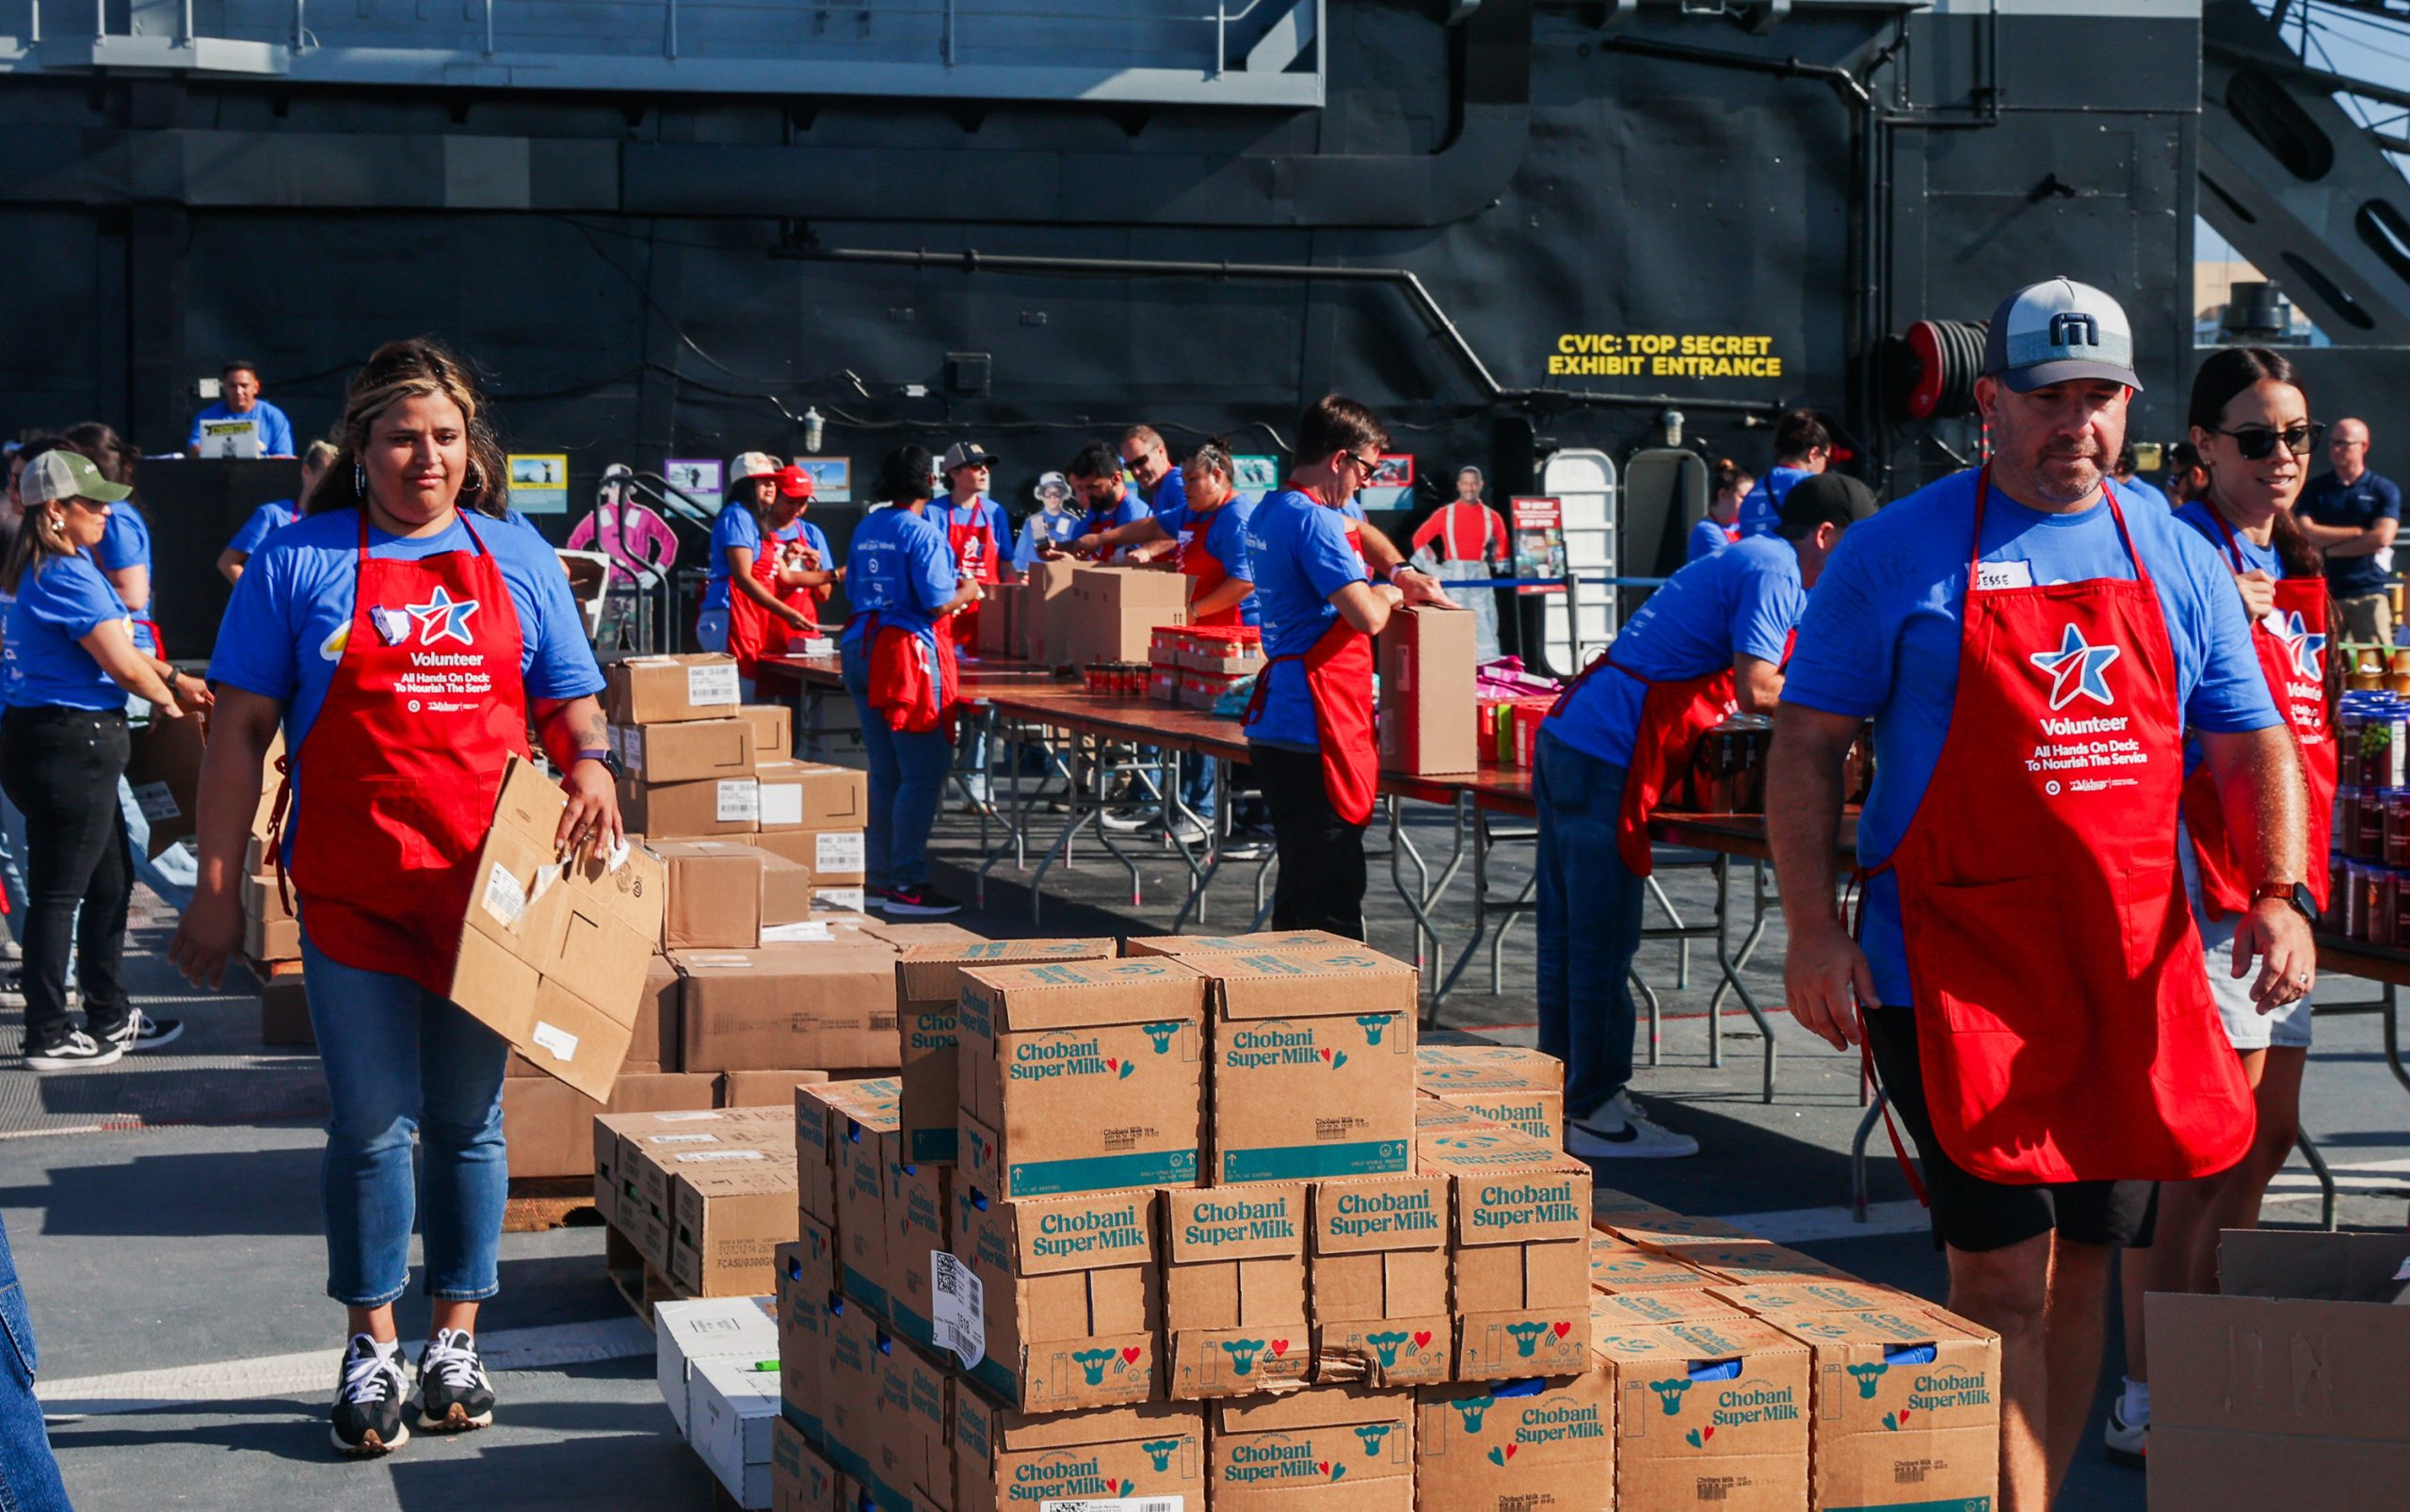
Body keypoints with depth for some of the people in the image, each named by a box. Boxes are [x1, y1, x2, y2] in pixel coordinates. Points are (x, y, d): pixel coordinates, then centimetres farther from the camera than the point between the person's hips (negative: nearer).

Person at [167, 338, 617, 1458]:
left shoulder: (518, 558, 10)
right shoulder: (299, 562, 2)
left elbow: (569, 696, 15)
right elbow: (241, 729, 2)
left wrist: (589, 763, -9)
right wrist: (218, 890, -2)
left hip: (488, 885, 2)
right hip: (353, 891, -2)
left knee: (468, 1120, 9)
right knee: (373, 1123, -1)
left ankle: (454, 1341, 22)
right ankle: (370, 1349, 15)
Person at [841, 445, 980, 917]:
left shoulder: (865, 529, 12)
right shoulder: (923, 533, -11)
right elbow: (937, 601, -16)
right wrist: (967, 592, 4)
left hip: (862, 648, 9)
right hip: (908, 651, -9)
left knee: (884, 772, 14)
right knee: (922, 772, -6)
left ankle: (880, 878, 17)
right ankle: (907, 885, -8)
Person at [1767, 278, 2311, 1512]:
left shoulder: (2177, 561, 10)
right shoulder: (1899, 553, -2)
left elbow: (2251, 744, 12)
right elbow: (1806, 747, -1)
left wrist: (2278, 889, -6)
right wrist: (1812, 929, -10)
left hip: (2132, 969, 5)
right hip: (1957, 969, -4)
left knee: (2086, 1256, 12)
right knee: (2001, 1271, -9)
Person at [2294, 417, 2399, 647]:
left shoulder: (2384, 489, 6)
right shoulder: (2316, 488, 11)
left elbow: (2382, 537, -7)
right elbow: (2304, 533, -3)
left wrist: (2331, 549, -4)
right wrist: (2359, 532, -5)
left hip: (2370, 594, -1)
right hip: (2324, 592, 1)